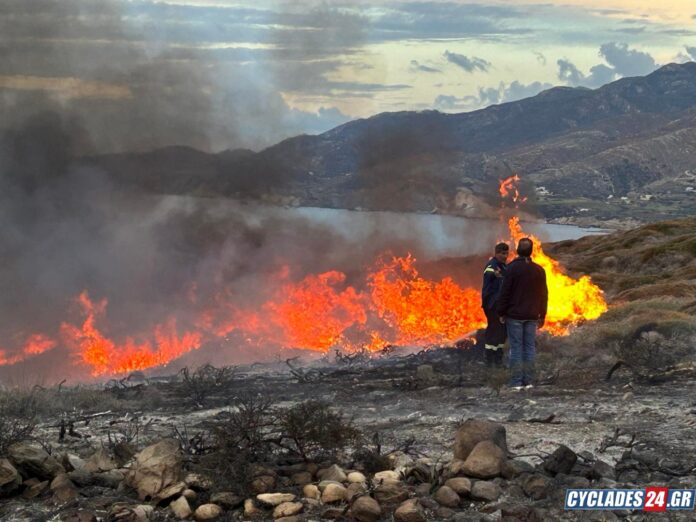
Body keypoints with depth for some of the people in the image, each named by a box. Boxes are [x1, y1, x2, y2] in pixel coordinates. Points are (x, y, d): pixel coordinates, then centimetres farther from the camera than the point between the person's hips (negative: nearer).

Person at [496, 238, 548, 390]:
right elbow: (543, 294, 9)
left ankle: (516, 382, -3)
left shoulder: (512, 268, -10)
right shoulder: (539, 270, 4)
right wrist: (542, 315, 17)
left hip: (514, 315, -3)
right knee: (530, 347, 7)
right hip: (532, 316, 4)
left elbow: (505, 292, -9)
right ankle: (528, 381, 7)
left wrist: (501, 313, 0)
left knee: (516, 347, -1)